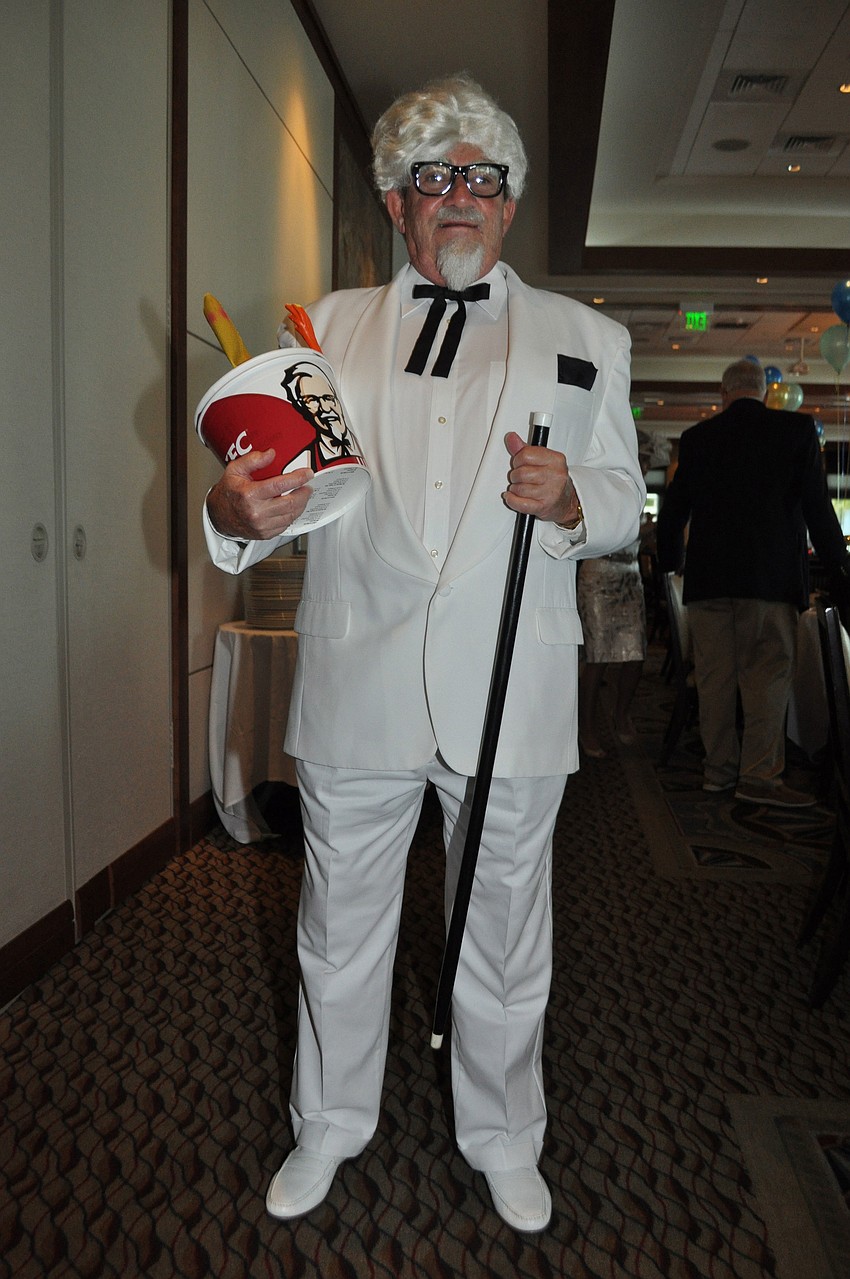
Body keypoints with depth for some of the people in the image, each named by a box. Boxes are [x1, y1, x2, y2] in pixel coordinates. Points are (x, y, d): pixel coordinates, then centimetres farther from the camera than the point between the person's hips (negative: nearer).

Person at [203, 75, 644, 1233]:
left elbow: (624, 500, 8)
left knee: (503, 940, 14)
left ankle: (503, 1140, 40)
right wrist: (239, 510, -18)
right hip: (356, 690, 1)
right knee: (341, 930, 15)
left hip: (510, 699, 0)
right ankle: (328, 1128, 41)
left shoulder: (588, 338, 9)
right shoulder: (335, 324, 11)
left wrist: (567, 498, -14)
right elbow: (291, 475, 5)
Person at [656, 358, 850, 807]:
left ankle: (719, 769, 15)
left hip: (706, 576, 3)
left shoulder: (696, 437, 7)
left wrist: (670, 563, 24)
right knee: (768, 675, 0)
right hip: (769, 575, -3)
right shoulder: (797, 428, 1)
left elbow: (673, 508, 10)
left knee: (714, 677, 8)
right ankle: (760, 776, -3)